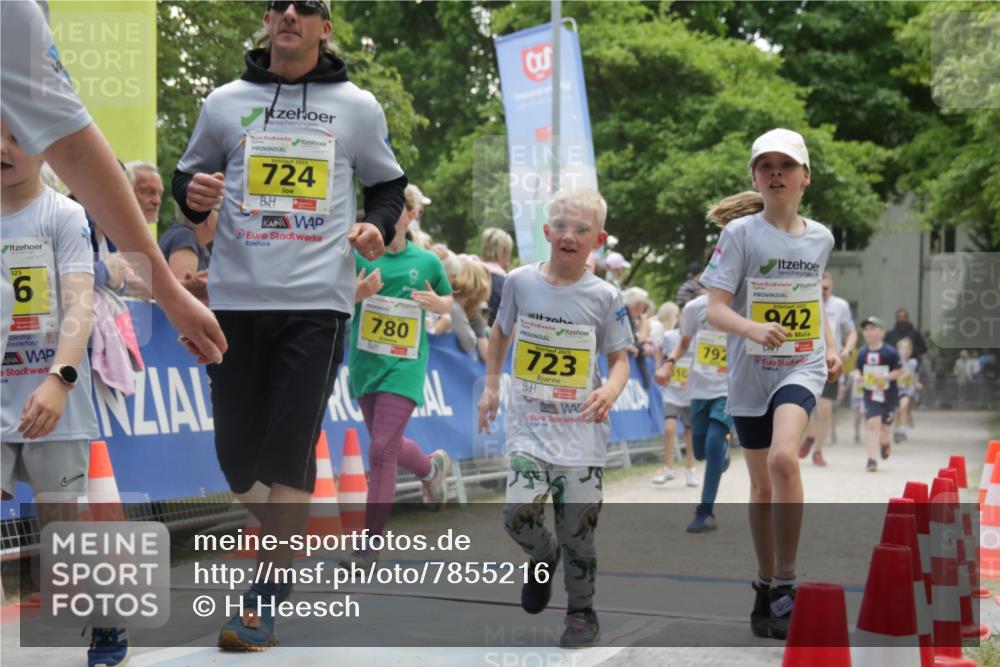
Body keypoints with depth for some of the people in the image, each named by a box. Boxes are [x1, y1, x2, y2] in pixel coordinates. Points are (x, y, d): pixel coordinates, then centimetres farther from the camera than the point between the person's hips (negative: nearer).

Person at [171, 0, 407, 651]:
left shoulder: (358, 107, 6)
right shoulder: (225, 103, 9)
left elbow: (388, 183, 17)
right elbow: (187, 177, 17)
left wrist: (378, 225, -4)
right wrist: (193, 194, -6)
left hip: (316, 302, -2)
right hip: (235, 298, 2)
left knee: (291, 449, -8)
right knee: (236, 449, 4)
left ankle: (264, 601, 2)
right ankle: (284, 538, 34)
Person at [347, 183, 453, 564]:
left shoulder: (427, 261, 1)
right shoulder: (359, 255, -1)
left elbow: (448, 301, 16)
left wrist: (437, 303, -7)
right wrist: (357, 294, -24)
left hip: (403, 368, -3)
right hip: (365, 363, 3)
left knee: (382, 450, -11)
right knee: (389, 446, 18)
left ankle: (371, 544, -3)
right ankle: (432, 468, 51)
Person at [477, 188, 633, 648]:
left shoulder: (604, 297, -4)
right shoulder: (520, 281, 0)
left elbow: (619, 359, 4)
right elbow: (501, 331, 18)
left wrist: (610, 390, -17)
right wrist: (491, 386, 13)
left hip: (581, 430, -1)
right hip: (529, 425, 1)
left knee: (577, 532, 1)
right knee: (519, 513, -17)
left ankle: (582, 612, 24)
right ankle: (543, 558, 19)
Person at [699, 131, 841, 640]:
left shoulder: (820, 237, 5)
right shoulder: (740, 234, -6)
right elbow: (715, 309, -13)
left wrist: (830, 346, 11)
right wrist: (752, 329, -32)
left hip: (802, 367, 0)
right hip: (750, 372, 0)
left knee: (783, 458, -26)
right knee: (761, 484, 8)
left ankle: (785, 583, -18)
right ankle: (765, 589, 26)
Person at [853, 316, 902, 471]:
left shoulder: (890, 352, -12)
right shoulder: (862, 352, 0)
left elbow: (900, 371, -8)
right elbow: (858, 369, 12)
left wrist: (886, 376, -22)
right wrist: (857, 376, -10)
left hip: (888, 395, -2)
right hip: (871, 394, 2)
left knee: (885, 425, 10)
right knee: (872, 424, -11)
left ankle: (885, 443, 47)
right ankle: (872, 459, -9)